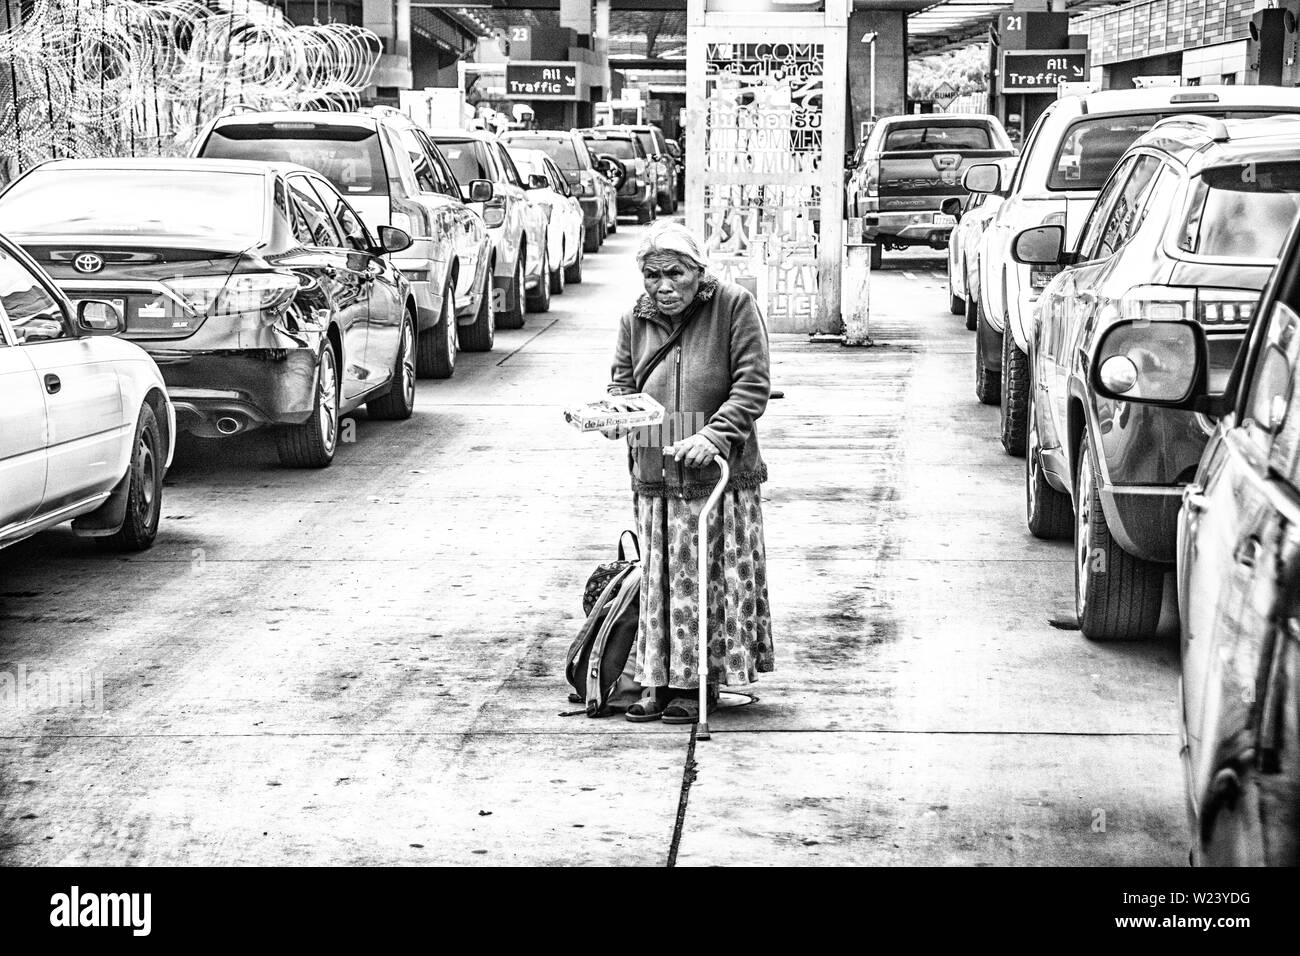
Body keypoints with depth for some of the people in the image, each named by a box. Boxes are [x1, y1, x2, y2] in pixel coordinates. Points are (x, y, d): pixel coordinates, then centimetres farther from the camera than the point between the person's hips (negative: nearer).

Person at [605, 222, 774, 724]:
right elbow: (622, 382, 18)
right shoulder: (635, 320, 7)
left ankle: (694, 683, 8)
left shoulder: (734, 306, -6)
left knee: (708, 575, 0)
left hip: (719, 470, -4)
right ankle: (659, 681, 14)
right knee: (658, 577, 7)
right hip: (654, 471, 4)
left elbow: (753, 385, -9)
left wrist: (713, 435, -21)